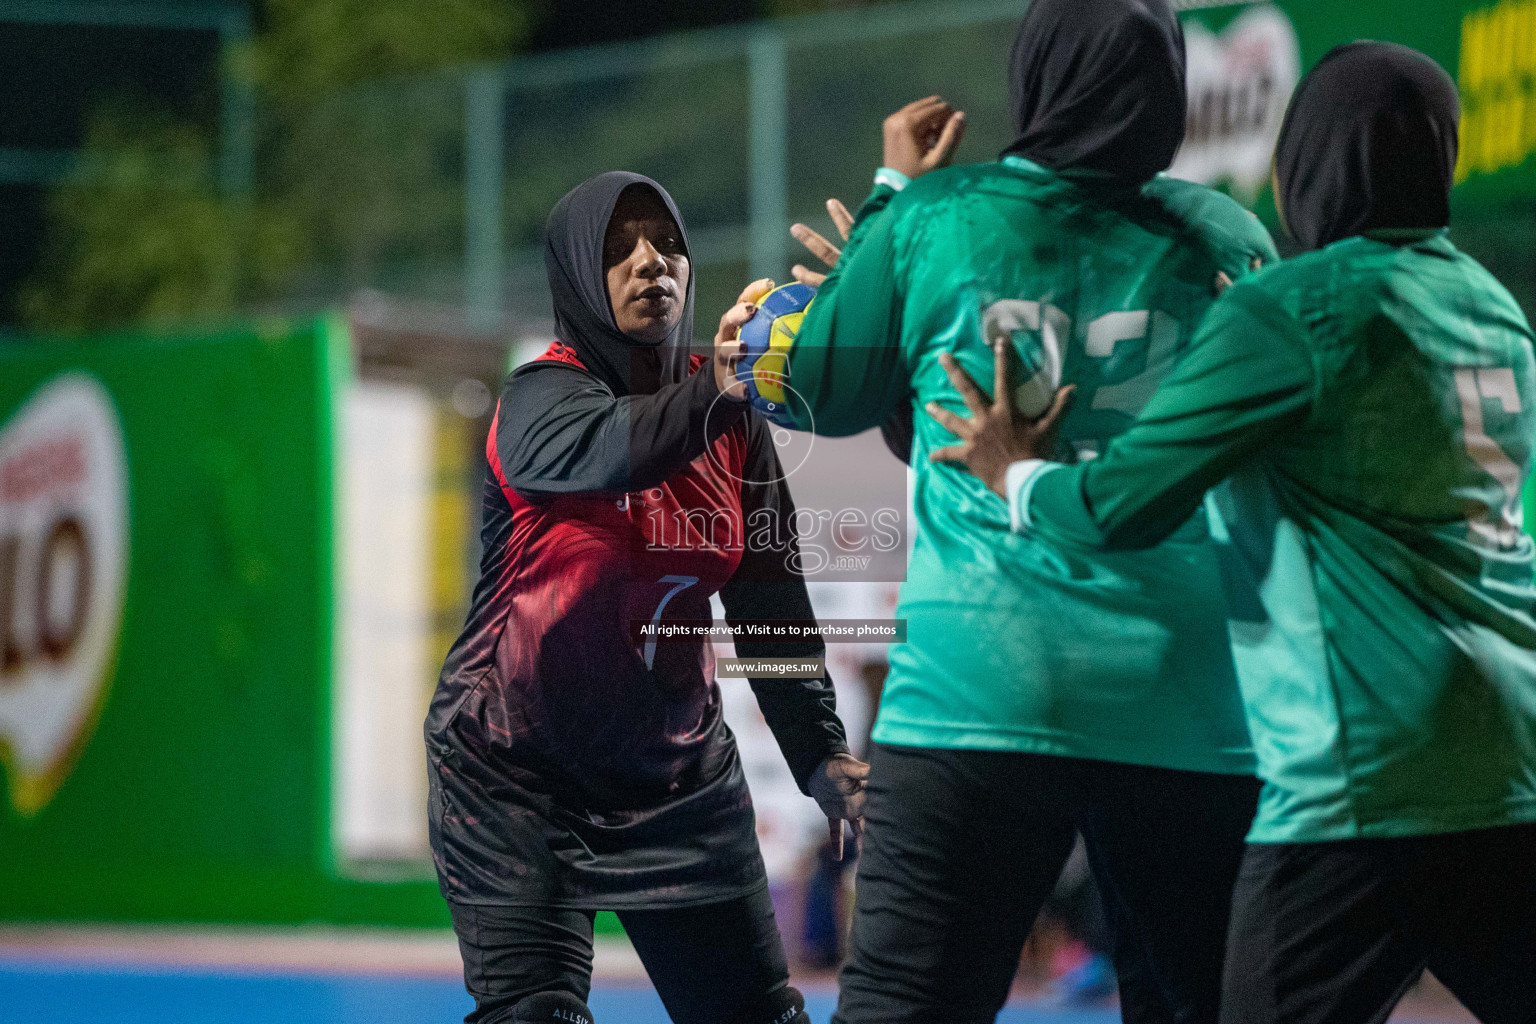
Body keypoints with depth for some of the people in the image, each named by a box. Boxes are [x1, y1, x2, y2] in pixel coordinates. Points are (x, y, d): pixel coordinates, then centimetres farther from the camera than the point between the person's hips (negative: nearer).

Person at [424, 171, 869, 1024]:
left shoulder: (733, 421, 2)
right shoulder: (542, 395, -13)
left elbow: (770, 595, 4)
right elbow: (596, 451, -38)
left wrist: (820, 755, -5)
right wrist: (711, 397, -55)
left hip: (677, 769, 5)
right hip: (520, 767, -5)